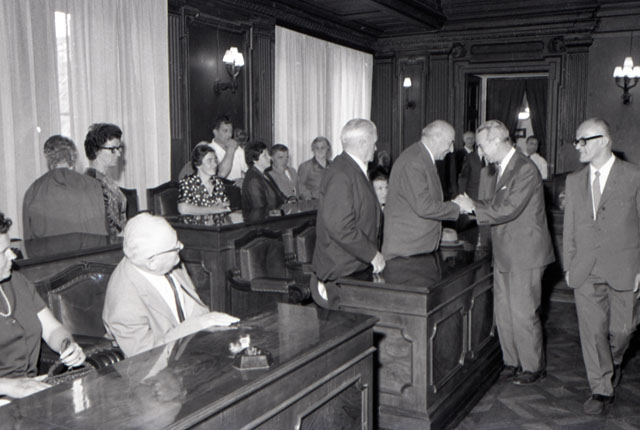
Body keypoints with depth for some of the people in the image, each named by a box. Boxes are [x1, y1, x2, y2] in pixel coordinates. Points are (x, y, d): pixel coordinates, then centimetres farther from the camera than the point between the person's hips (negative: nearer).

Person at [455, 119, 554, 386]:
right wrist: (471, 205, 0)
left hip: (525, 254, -9)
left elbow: (507, 210, -24)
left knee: (523, 313, 1)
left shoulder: (525, 169, -18)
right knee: (503, 312, 14)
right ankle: (512, 362, 28)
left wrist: (474, 207, -15)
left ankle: (533, 367, 18)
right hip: (505, 254, 9)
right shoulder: (503, 168, 12)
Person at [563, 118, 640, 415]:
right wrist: (568, 265, 9)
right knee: (592, 330, 3)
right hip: (585, 270, 3)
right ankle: (602, 389, 16)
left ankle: (613, 362, 41)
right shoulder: (574, 181, 9)